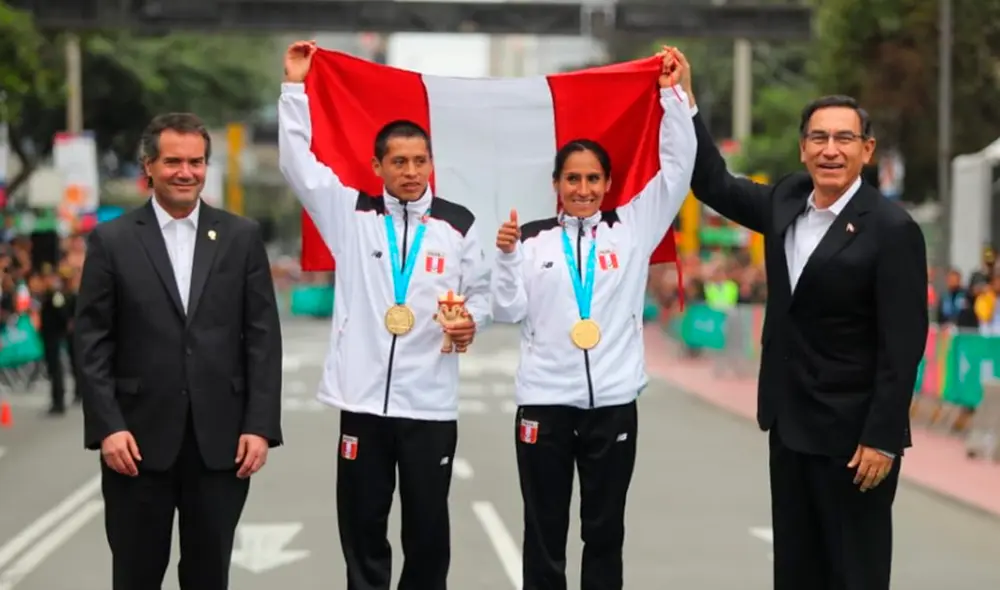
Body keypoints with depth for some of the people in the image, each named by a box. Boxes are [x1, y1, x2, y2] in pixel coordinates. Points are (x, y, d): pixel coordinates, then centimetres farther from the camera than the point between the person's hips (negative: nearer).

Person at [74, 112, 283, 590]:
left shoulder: (242, 237, 6)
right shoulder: (111, 240, 2)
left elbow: (263, 337, 3)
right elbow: (92, 343, 0)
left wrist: (260, 425, -4)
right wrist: (107, 426, -10)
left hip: (221, 439, 1)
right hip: (138, 438, -1)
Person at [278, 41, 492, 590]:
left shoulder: (458, 224, 3)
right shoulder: (352, 214, 4)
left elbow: (481, 291, 10)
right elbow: (299, 163, 0)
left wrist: (472, 320, -11)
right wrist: (295, 87, -2)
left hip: (430, 403, 0)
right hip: (363, 399, 0)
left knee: (428, 528, 7)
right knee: (362, 527, 8)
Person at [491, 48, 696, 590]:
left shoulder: (632, 227, 4)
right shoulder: (531, 238, 2)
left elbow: (678, 166, -1)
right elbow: (508, 311, -1)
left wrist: (673, 93, -5)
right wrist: (507, 256, -14)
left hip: (613, 401, 1)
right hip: (544, 401, -1)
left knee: (605, 531, 10)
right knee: (544, 532, 8)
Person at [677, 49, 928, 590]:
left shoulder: (892, 229, -16)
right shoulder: (786, 201, 3)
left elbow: (903, 344, -17)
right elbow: (715, 185, 17)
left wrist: (882, 439, -19)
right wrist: (684, 100, 9)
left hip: (852, 432, -7)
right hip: (790, 423, 7)